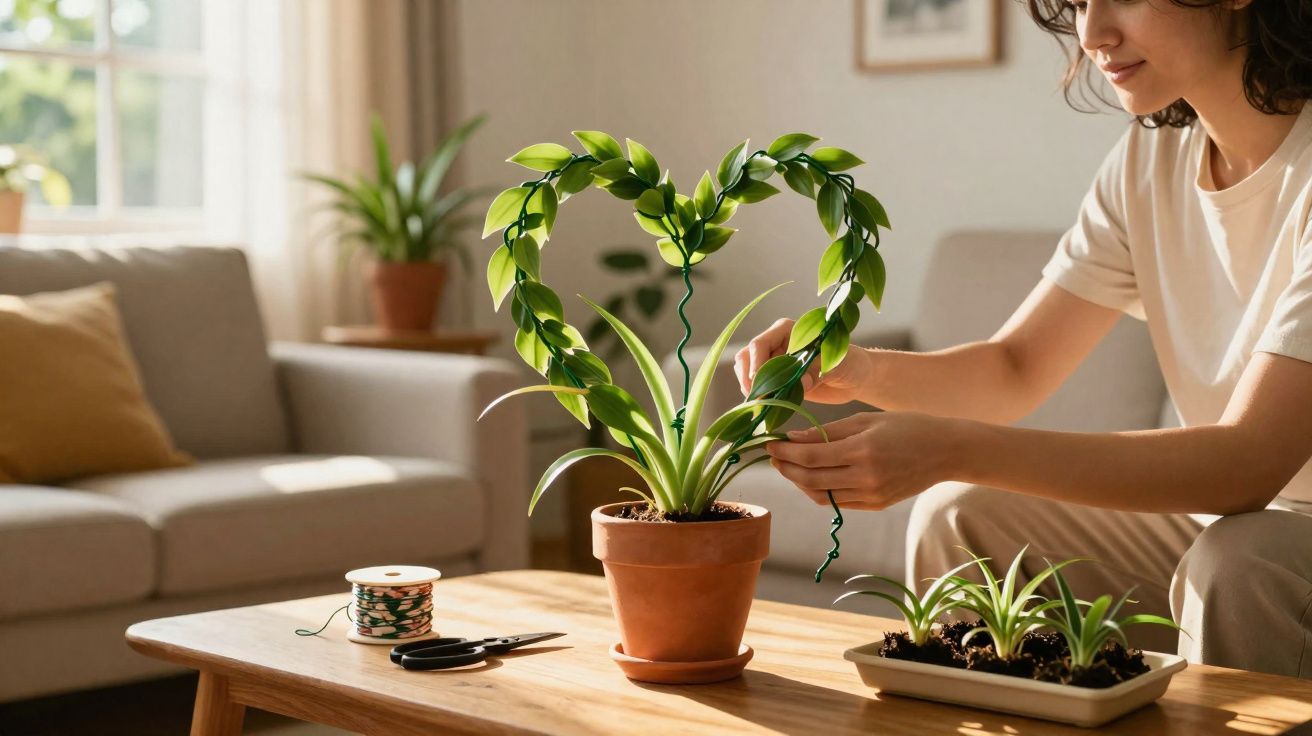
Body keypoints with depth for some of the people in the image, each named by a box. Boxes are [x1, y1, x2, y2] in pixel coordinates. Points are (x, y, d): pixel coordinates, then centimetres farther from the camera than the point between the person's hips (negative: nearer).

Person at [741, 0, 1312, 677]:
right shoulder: (1152, 155, 1)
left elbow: (1248, 462, -31)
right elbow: (1017, 367, -1)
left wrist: (953, 449, -38)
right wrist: (862, 371, -22)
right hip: (1224, 508, 6)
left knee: (1236, 562, -35)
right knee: (958, 518, -6)